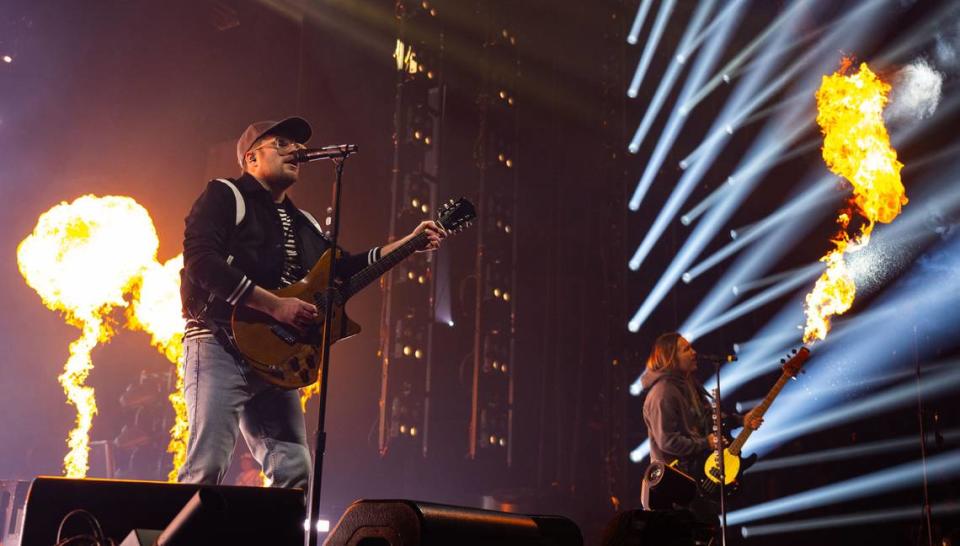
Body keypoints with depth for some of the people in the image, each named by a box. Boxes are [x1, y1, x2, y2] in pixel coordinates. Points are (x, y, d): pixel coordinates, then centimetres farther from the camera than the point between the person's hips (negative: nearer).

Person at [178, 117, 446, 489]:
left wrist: (408, 245, 14)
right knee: (207, 467, -15)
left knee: (295, 470, 4)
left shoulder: (303, 224, 23)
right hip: (219, 345, -7)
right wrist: (275, 305, -17)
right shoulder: (225, 197, 0)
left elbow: (342, 268, 23)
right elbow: (200, 261, -13)